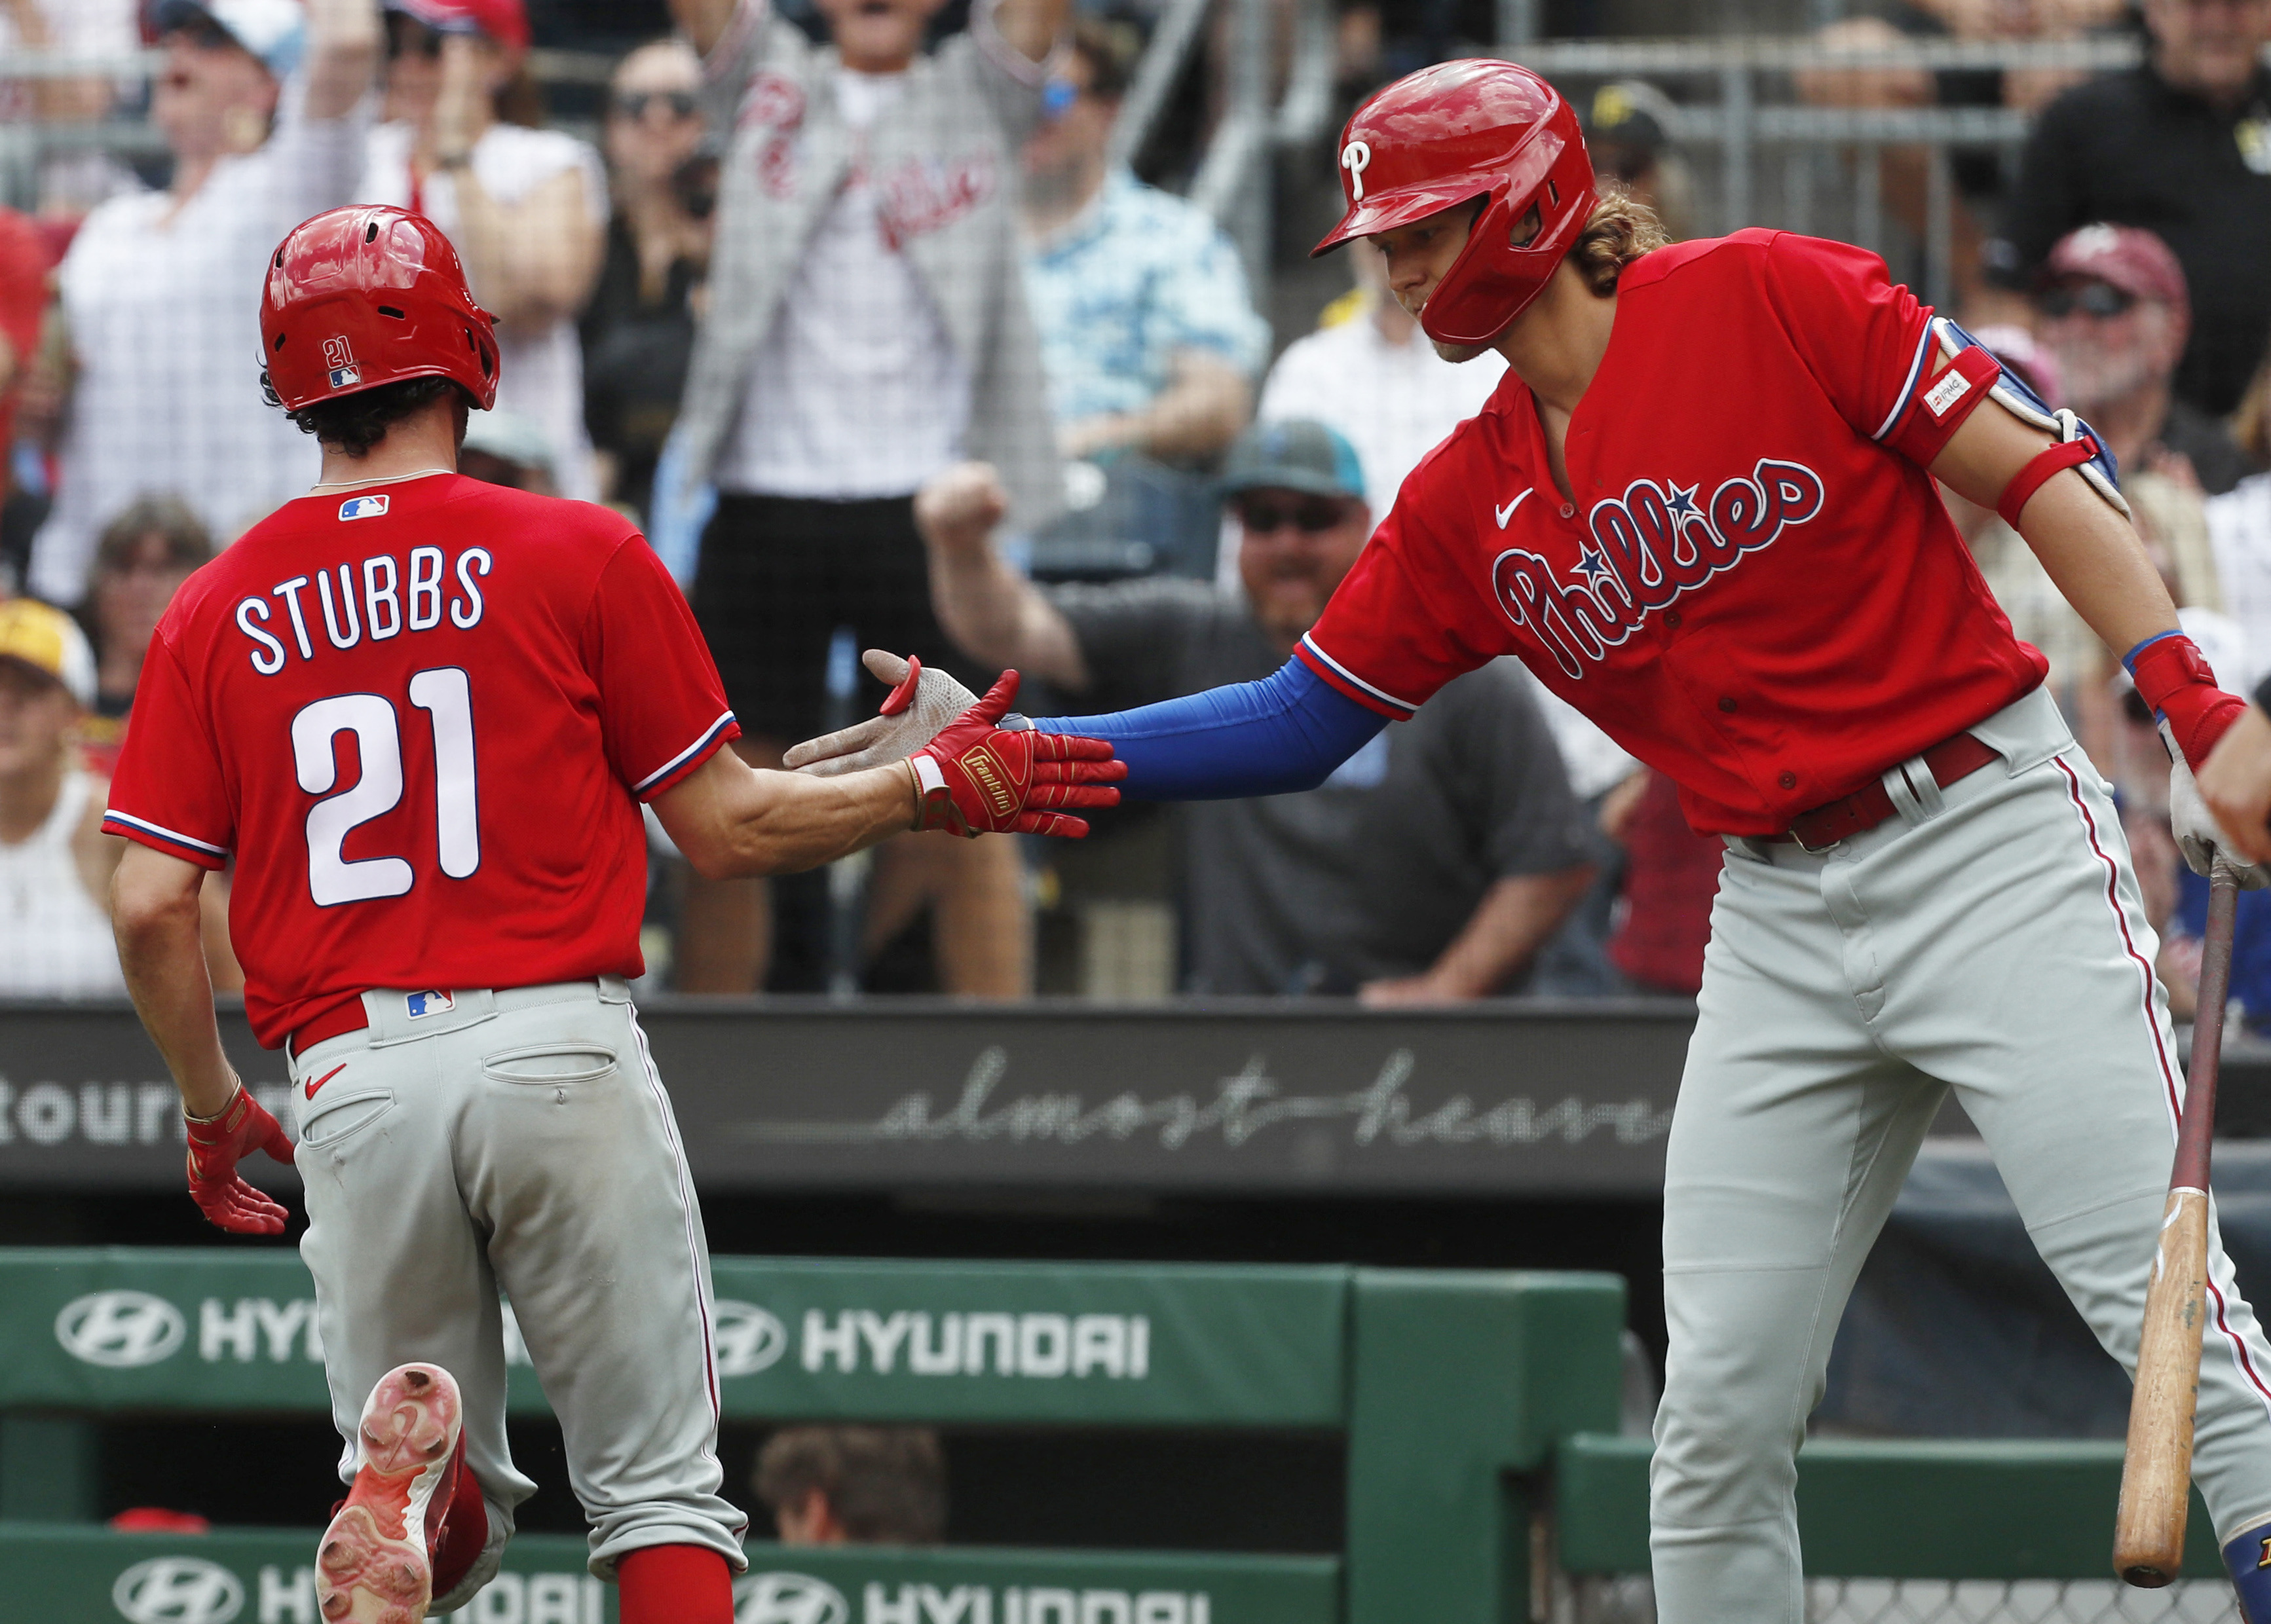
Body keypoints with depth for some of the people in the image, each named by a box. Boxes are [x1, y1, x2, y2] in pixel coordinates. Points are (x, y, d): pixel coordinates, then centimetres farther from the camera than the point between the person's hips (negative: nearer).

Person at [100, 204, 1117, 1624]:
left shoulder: (215, 615, 7)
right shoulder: (580, 554, 1)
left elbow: (150, 905, 2)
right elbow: (723, 827, 3)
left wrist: (213, 1108, 16)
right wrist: (935, 790, 15)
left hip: (351, 1078, 2)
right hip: (558, 1047, -2)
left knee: (453, 1506, 13)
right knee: (661, 1480, 5)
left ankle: (407, 1480, -22)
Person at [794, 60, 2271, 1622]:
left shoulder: (1773, 298, -8)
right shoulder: (1469, 509, 9)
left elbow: (2041, 474, -9)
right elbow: (1298, 725, 15)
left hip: (1992, 845, -6)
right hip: (1780, 920, 6)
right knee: (1717, 1416, 1)